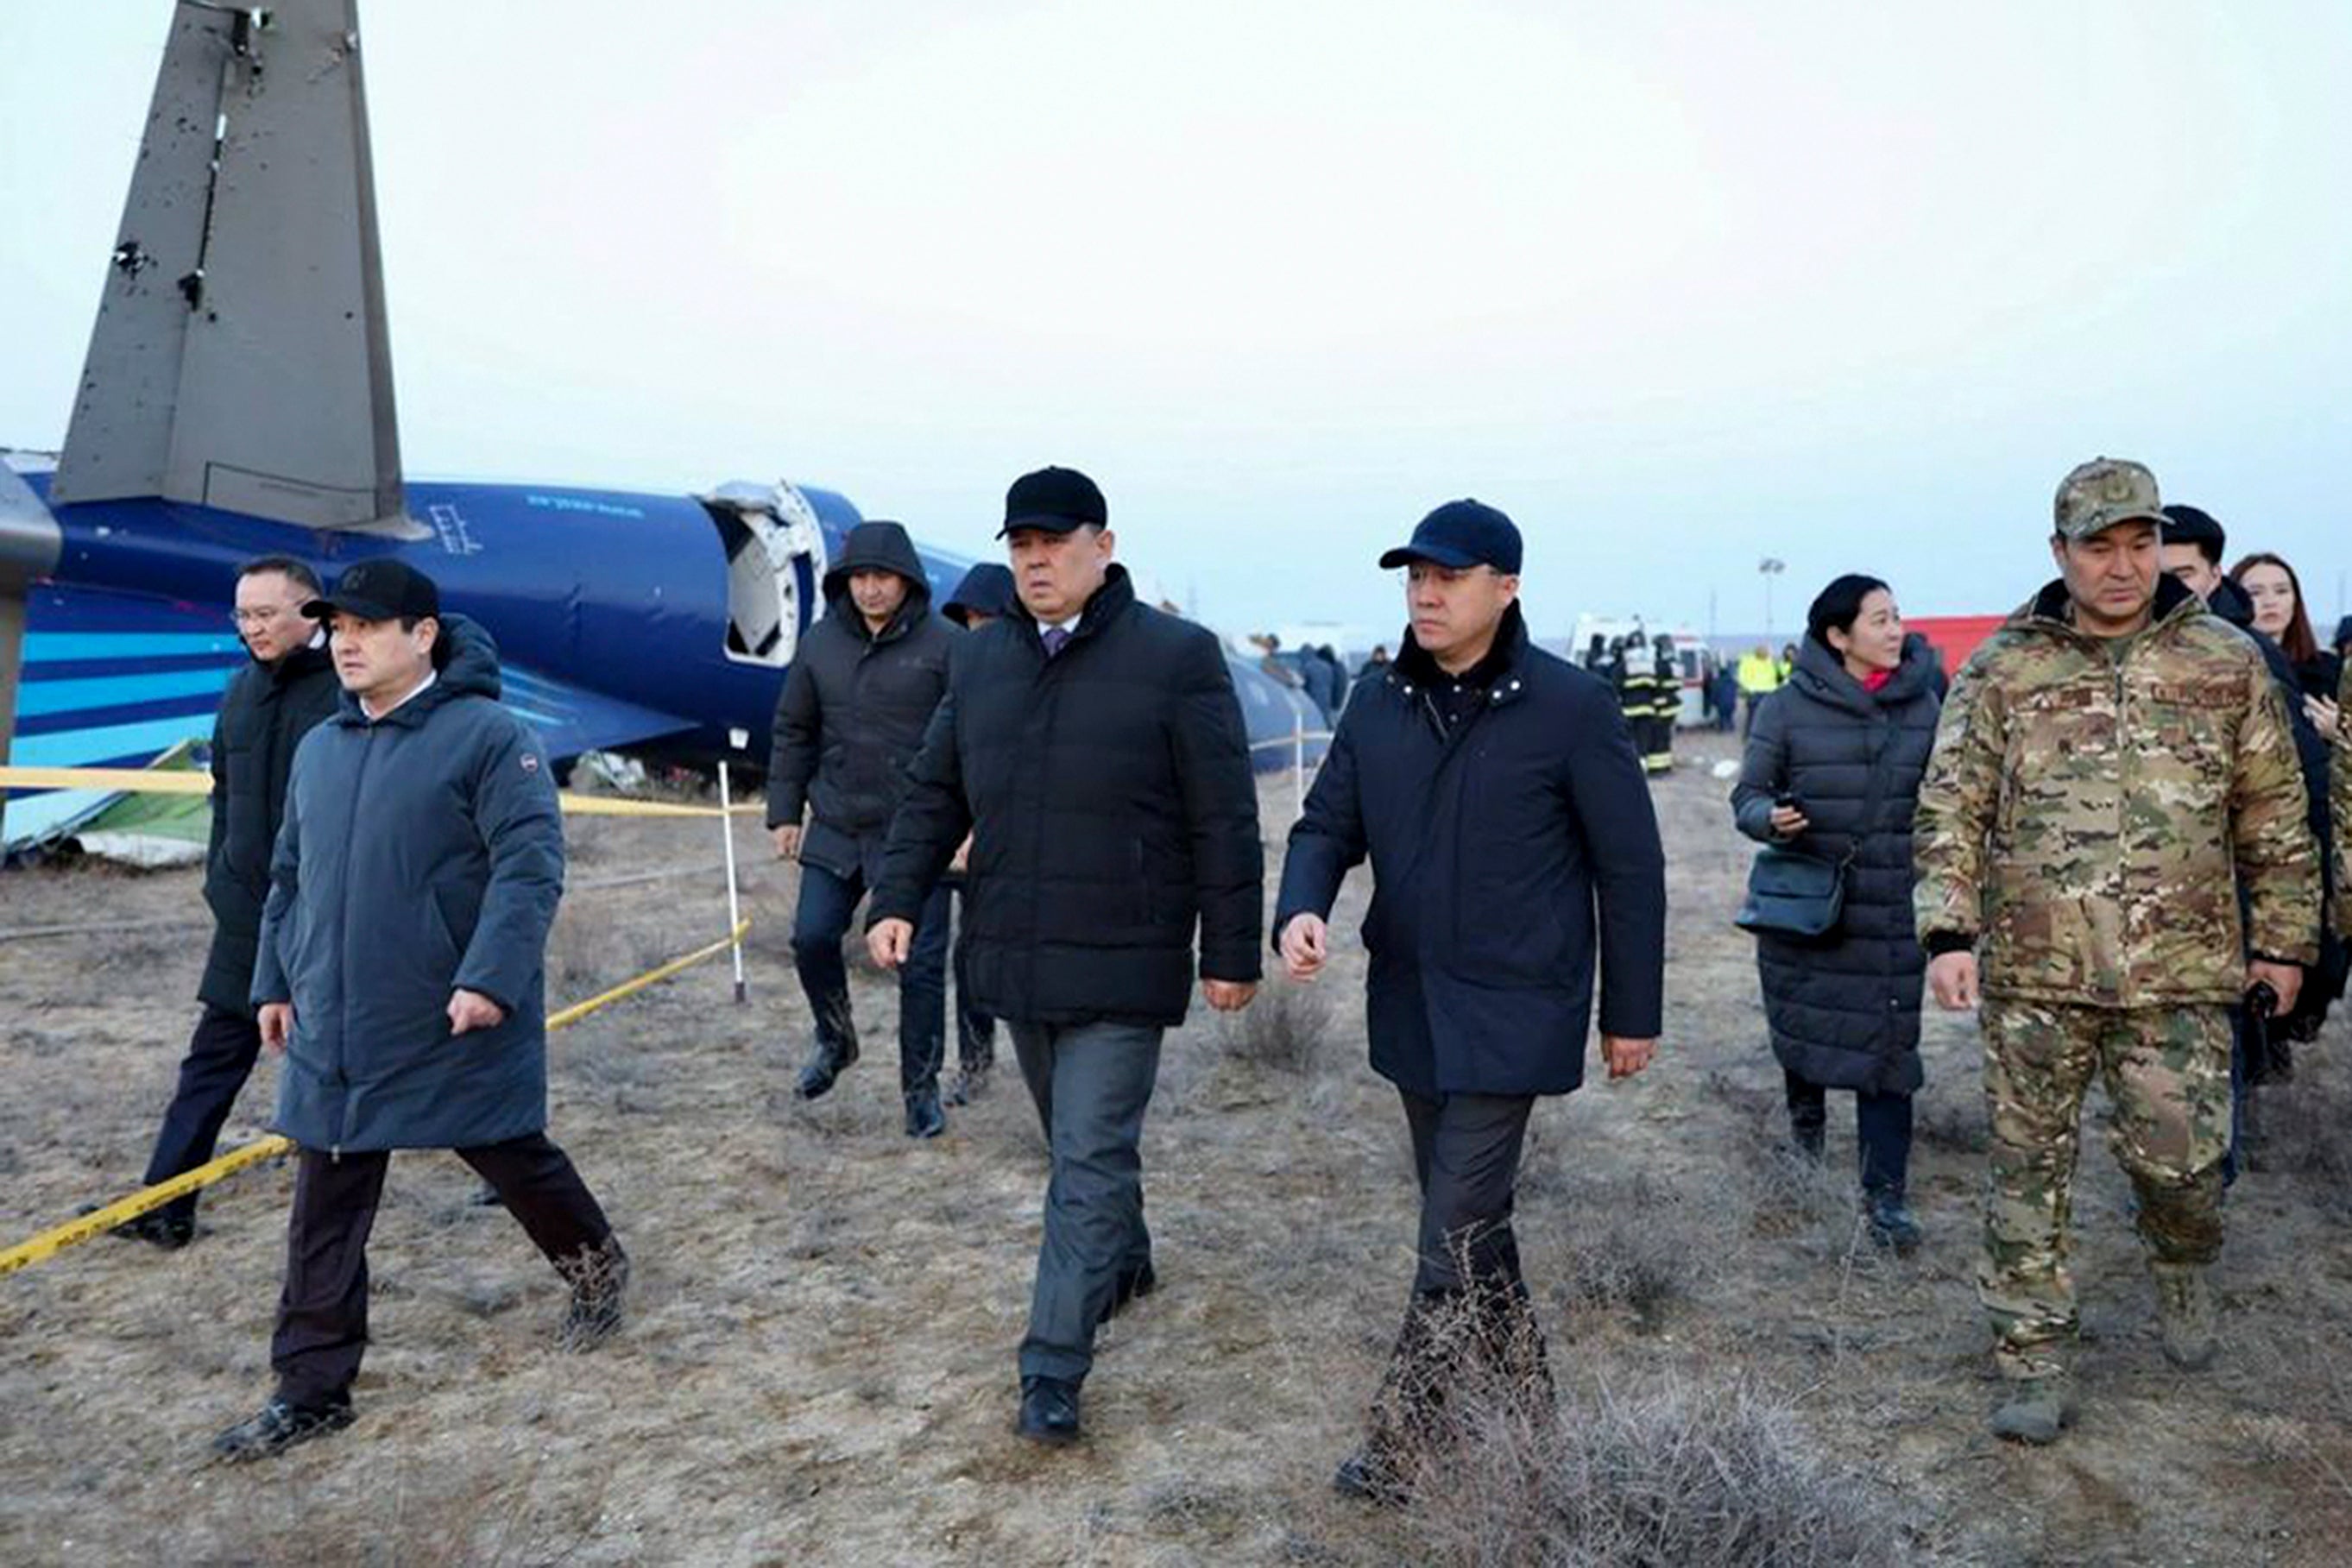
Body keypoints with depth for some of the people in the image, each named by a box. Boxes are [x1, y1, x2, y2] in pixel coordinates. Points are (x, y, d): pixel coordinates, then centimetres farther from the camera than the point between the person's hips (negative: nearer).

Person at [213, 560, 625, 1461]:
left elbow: (530, 867, -19)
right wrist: (275, 981, 17)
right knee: (324, 1214, 9)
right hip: (335, 1032, 6)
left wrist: (491, 978, -26)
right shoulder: (318, 749, 11)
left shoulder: (489, 736, -13)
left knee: (514, 1158, 11)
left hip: (457, 1027, -6)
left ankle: (594, 1264, 39)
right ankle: (312, 1389, 20)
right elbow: (290, 879, 20)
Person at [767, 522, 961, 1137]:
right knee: (812, 938, 0)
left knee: (921, 963, 2)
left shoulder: (945, 646, -7)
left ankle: (921, 1087, 18)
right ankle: (834, 1039, 28)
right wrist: (784, 813, 9)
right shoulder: (820, 644, 6)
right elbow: (793, 733, 13)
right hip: (837, 830, 4)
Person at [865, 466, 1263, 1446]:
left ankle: (1053, 1371, 5)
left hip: (1122, 968, -6)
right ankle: (1125, 1265, 46)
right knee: (1078, 1139, 21)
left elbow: (1224, 822, -8)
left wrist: (1232, 953, -8)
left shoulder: (1177, 657, -9)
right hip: (1015, 961, 6)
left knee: (1090, 1159, -4)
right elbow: (934, 796, 12)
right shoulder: (983, 660, 8)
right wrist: (898, 899, -1)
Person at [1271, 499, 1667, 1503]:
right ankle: (1523, 1382, 38)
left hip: (1511, 1014, -6)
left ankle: (1398, 1439, 8)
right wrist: (1300, 911, -16)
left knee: (1455, 1230, -5)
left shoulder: (1570, 707, -11)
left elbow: (1630, 867, -7)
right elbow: (1327, 826, 6)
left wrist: (1631, 1012, -3)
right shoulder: (1380, 709, 4)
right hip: (1408, 1007, 6)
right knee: (1468, 1216, 18)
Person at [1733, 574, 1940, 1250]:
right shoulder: (1790, 708, -5)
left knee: (1887, 1046, -2)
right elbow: (1747, 793, -1)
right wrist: (1770, 818, -23)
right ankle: (1806, 1120, 44)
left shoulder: (1923, 706, 3)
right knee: (1803, 1022, 14)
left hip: (1892, 913, 1)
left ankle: (1884, 1195, 3)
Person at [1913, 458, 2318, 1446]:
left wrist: (2283, 940, 10)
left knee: (2179, 1158, 2)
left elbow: (2273, 816, 10)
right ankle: (2033, 1362, 20)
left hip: (2179, 975, 0)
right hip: (2032, 973, 0)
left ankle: (2182, 1270, 38)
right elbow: (1951, 808, 0)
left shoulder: (2227, 665, 4)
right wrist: (1950, 934, -10)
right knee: (2029, 1169, 7)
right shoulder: (2001, 669, 2)